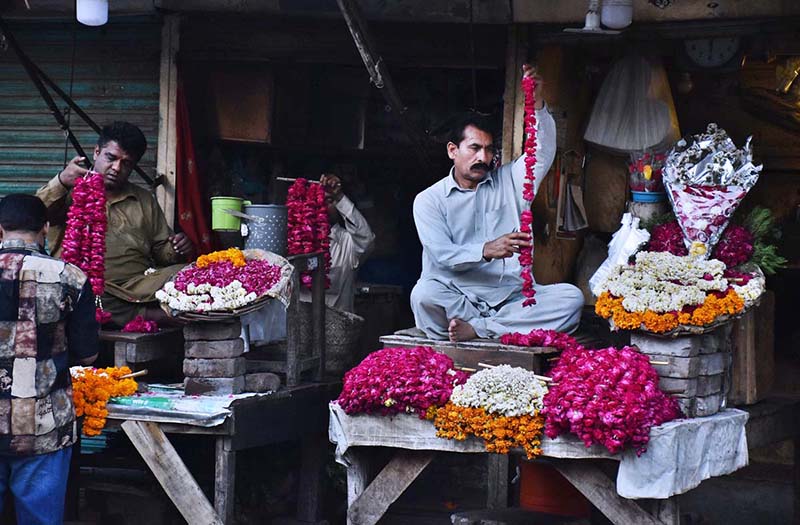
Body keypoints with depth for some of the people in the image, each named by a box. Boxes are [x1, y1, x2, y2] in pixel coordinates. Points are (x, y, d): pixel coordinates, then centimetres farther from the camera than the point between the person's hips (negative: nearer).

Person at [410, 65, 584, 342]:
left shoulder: (508, 181, 17)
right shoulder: (429, 200, 7)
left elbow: (543, 152, 3)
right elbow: (442, 254, -7)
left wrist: (537, 104, -12)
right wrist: (486, 250, -25)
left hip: (512, 296, 3)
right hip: (458, 297, -3)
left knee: (571, 297, -24)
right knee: (424, 295, -35)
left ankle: (477, 328, -29)